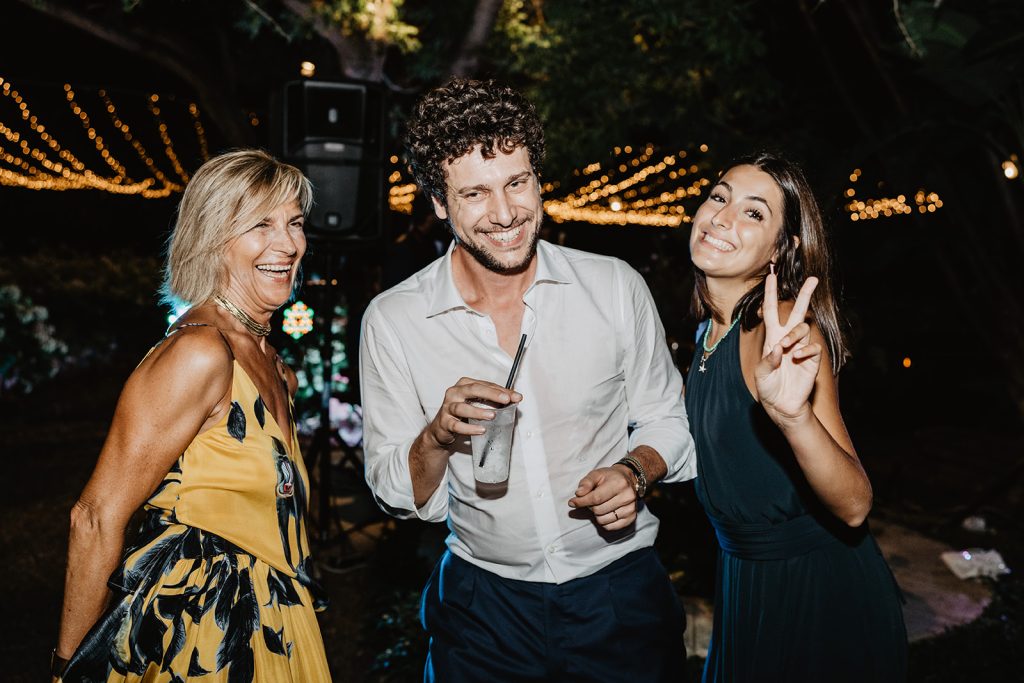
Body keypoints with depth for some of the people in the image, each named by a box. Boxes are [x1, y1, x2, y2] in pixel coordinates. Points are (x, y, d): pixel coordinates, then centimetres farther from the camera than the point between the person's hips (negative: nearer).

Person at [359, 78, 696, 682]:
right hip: (485, 605, 0)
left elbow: (668, 420, 4)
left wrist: (634, 470, -16)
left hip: (620, 592, 1)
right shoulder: (392, 321, -10)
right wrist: (438, 437, -25)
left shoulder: (617, 287, -8)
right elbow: (397, 495, -5)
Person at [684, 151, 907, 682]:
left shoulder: (785, 332, -24)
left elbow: (853, 507, -31)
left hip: (820, 594, -7)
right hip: (745, 583, 7)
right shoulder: (708, 331, 0)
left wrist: (794, 414, -47)